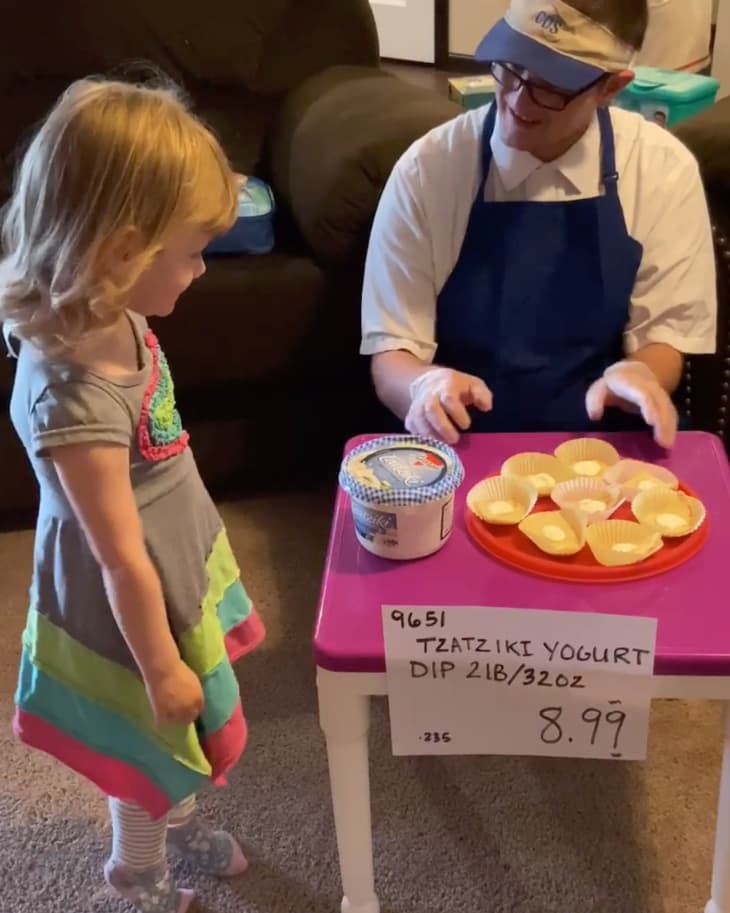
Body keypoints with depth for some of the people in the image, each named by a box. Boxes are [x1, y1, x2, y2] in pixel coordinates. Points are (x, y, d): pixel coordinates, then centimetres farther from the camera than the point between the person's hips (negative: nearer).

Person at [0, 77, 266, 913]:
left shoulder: (112, 319, -14)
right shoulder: (75, 402, -39)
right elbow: (122, 561, -27)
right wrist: (161, 666, -16)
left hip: (179, 563, 8)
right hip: (130, 606, -7)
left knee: (176, 737, 31)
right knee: (150, 745, 21)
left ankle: (176, 819, 61)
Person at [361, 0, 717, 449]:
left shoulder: (664, 170, -4)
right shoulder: (427, 169, -9)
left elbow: (664, 332, 3)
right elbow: (390, 352, -5)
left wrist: (640, 375, -19)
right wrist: (424, 385, -27)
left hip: (606, 443, 1)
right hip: (462, 446, 0)